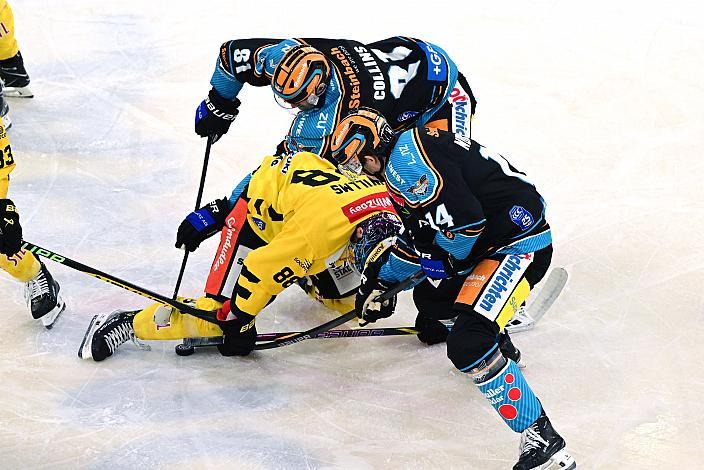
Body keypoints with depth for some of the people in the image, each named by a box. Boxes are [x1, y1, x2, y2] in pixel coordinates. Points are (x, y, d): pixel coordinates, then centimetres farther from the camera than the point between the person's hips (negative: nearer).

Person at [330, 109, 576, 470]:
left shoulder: (405, 159, -18)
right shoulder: (397, 164, 16)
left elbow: (464, 220, -26)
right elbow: (417, 238, 27)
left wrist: (444, 262, -8)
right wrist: (382, 281, 26)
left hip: (520, 242, -11)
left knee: (467, 345, -23)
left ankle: (541, 438, -24)